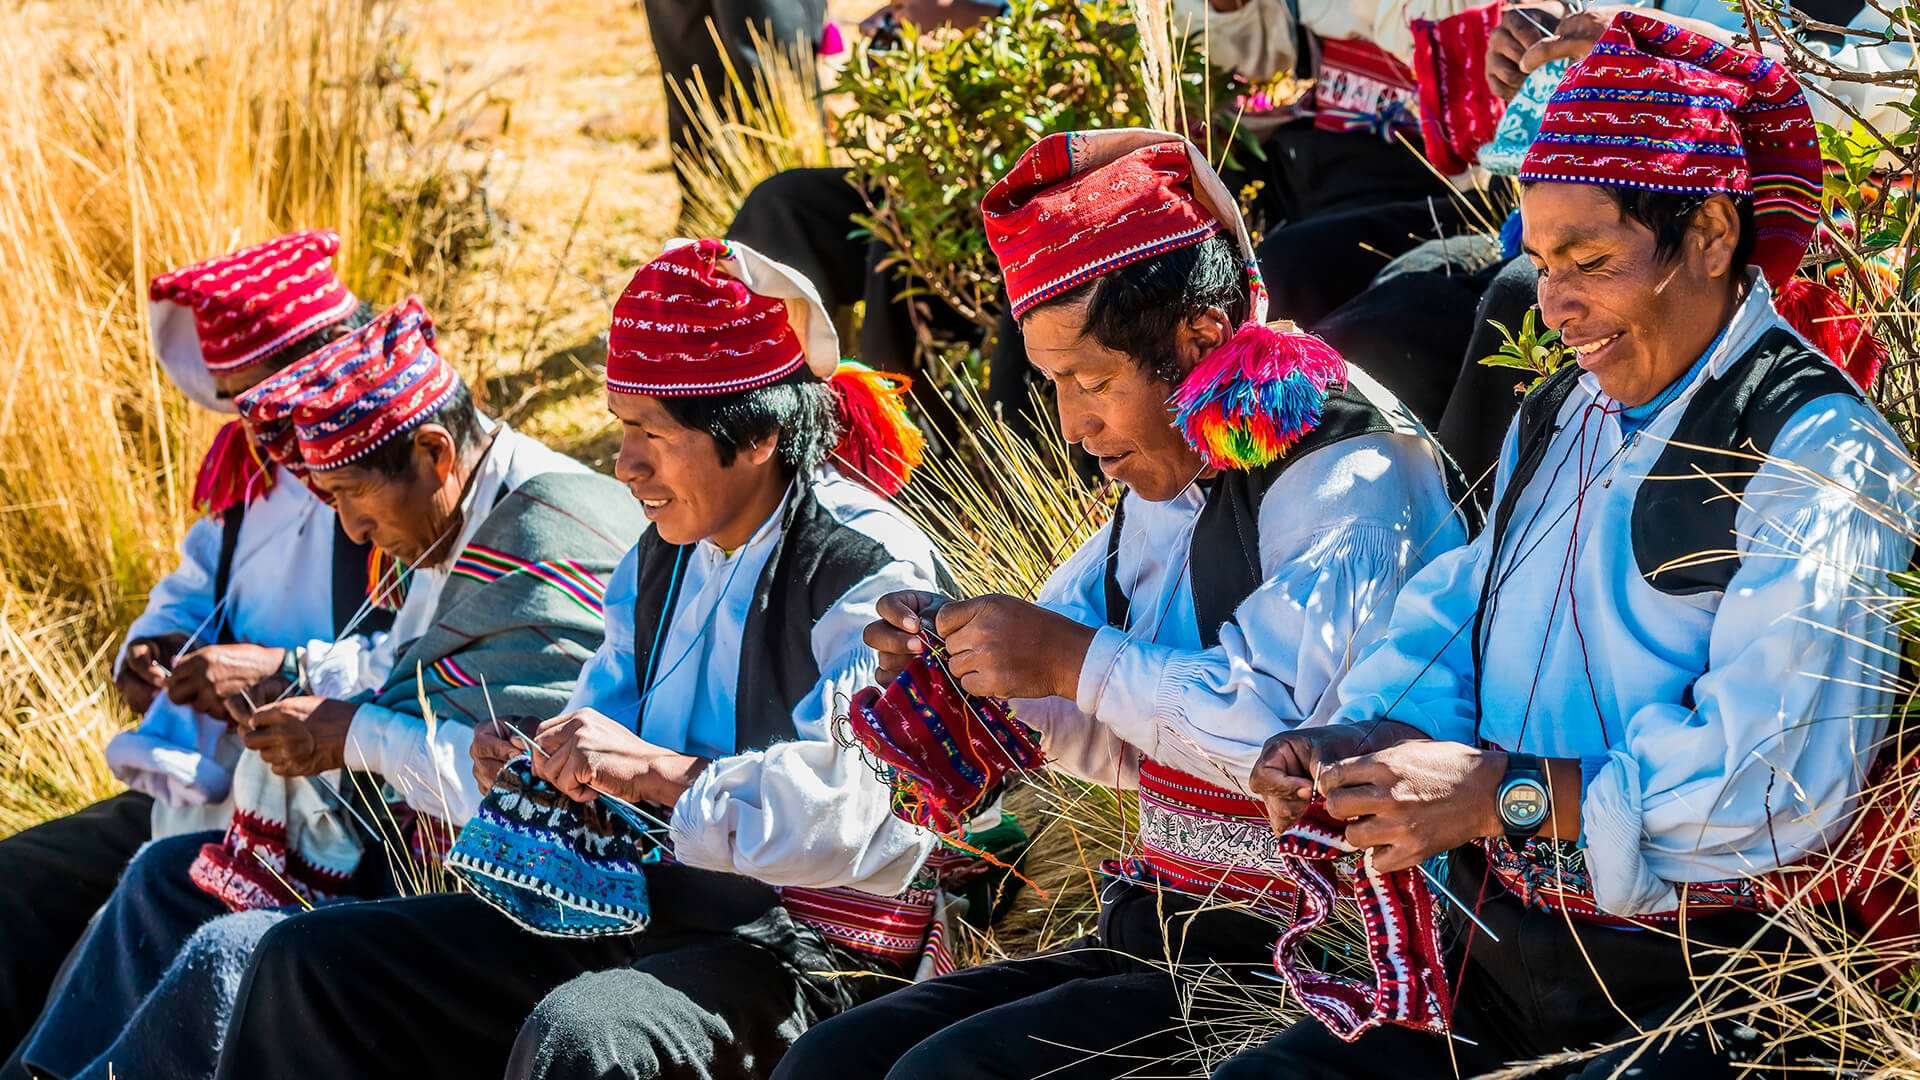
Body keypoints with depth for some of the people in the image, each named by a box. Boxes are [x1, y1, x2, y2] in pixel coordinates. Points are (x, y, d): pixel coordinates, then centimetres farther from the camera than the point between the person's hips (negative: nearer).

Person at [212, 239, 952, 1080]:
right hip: (641, 910, 9)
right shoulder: (660, 561, 13)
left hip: (813, 951, -9)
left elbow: (881, 824, -29)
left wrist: (658, 773, -29)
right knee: (311, 959, 4)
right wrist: (538, 768, -1)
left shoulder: (871, 570, -15)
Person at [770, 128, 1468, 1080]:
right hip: (1156, 941, 9)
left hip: (1285, 960, -9)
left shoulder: (1349, 476, -13)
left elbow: (1285, 725, -28)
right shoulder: (1166, 485, 16)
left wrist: (1073, 662, -19)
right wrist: (958, 656, 7)